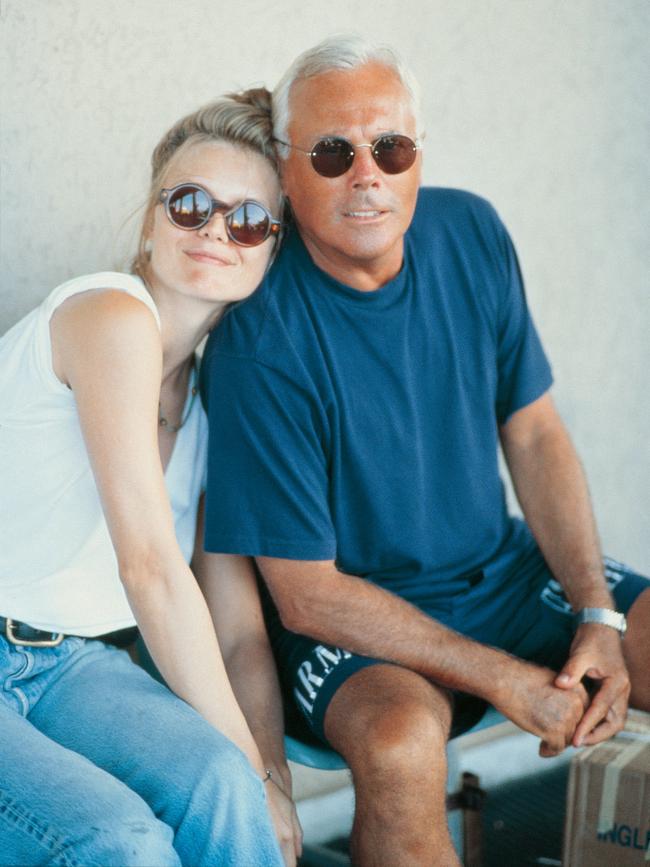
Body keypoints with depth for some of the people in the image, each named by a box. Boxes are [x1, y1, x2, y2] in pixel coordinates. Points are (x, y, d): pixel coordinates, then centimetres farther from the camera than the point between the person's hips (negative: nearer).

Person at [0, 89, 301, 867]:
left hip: (67, 662, 6)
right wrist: (248, 765, -11)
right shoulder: (111, 314, -13)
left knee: (216, 782, -22)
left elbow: (241, 632, 10)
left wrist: (271, 779, -5)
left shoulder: (213, 403, 11)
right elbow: (150, 567, -17)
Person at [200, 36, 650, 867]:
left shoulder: (470, 233, -4)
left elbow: (533, 433, 4)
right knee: (400, 742, -36)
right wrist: (505, 681, -19)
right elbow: (306, 593, -18)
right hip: (355, 617, -5)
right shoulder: (259, 339, -21)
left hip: (507, 569, 6)